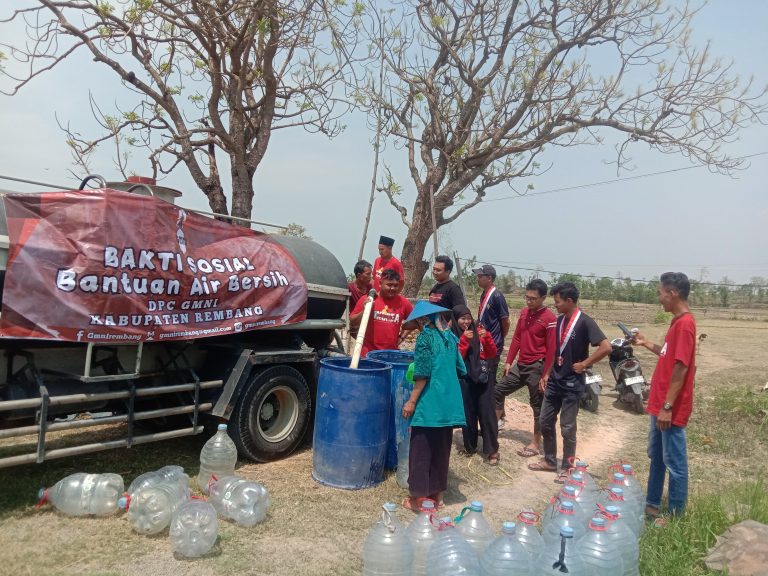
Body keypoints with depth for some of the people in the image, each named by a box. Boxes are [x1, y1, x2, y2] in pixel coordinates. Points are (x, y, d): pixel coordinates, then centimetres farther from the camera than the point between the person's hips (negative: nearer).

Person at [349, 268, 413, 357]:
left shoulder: (403, 302, 1)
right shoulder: (366, 300, -3)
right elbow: (352, 323, 1)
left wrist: (402, 337, 8)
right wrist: (363, 311, -16)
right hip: (369, 352, -2)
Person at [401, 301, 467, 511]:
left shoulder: (425, 337, -8)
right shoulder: (450, 337, 11)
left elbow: (423, 374, -14)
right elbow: (460, 369, 15)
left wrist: (411, 401, -9)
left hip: (429, 405, -7)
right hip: (449, 403, 7)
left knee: (421, 451, 3)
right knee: (441, 450, 16)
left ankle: (417, 498, 9)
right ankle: (438, 495, 25)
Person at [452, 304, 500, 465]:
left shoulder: (479, 331, 3)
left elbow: (492, 354, 1)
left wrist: (487, 338, -15)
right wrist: (464, 340, -18)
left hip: (483, 378, 1)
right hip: (465, 380, -1)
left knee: (487, 413, 0)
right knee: (468, 414, 8)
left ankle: (492, 450, 7)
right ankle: (470, 446, 25)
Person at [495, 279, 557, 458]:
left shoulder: (549, 318, -15)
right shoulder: (524, 313, 8)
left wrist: (546, 375, -17)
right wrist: (508, 361, 11)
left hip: (537, 367, -7)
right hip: (521, 365, 7)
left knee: (537, 405, 4)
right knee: (499, 390, 12)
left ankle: (536, 444, 16)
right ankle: (497, 422, 29)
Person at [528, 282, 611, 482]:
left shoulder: (585, 322, -17)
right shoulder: (560, 320, 6)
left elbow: (606, 347, -24)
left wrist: (584, 364, -17)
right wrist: (547, 373, 12)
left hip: (572, 383, -7)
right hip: (554, 380, 7)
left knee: (567, 428, 3)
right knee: (545, 422, 13)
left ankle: (566, 468, 19)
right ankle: (550, 461, 29)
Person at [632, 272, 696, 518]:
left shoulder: (684, 323, -20)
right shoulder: (678, 321, 11)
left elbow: (681, 368, -23)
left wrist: (667, 407, -22)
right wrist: (646, 343, 18)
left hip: (671, 409, -10)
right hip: (661, 404, 10)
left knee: (674, 462, 3)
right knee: (656, 456, 19)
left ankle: (675, 516, 16)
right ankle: (652, 504, 32)